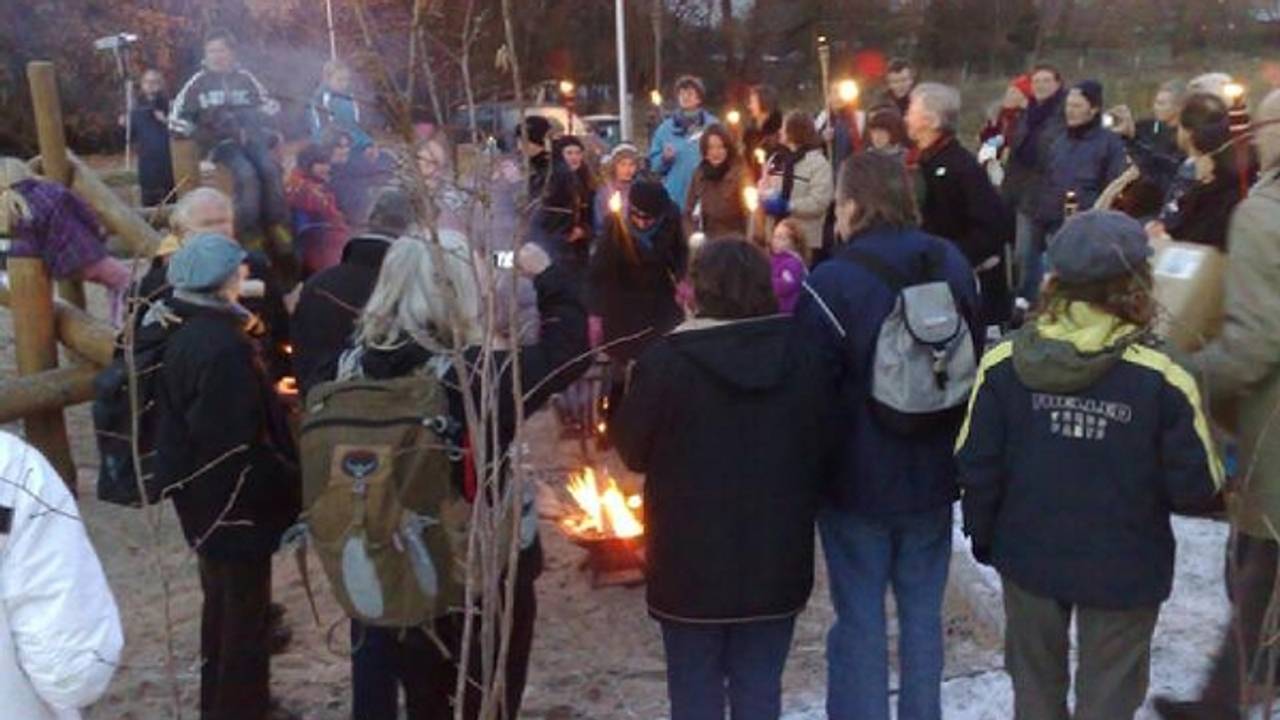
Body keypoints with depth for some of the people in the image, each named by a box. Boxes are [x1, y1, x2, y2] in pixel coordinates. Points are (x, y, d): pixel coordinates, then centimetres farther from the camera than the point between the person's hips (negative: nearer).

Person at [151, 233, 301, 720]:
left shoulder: (183, 333, 3)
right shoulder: (224, 347, -27)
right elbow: (237, 444, -27)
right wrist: (288, 485, -16)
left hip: (205, 499, 10)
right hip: (236, 504, -10)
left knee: (223, 602, 24)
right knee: (245, 610, 5)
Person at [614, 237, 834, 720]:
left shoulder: (667, 361, -15)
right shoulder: (802, 358, -3)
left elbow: (633, 450, -4)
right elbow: (824, 450, 6)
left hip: (691, 559, -3)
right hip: (776, 557, 3)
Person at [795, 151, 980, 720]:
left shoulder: (831, 281, -17)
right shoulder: (953, 264, 3)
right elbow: (976, 361, 12)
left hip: (858, 478, -5)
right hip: (932, 473, 5)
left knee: (860, 618, 6)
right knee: (923, 611, 17)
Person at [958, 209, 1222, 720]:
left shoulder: (1005, 363, -14)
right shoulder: (1162, 380, -21)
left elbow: (977, 465, -8)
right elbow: (1197, 489, -15)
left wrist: (982, 534, 9)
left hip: (1029, 557, 3)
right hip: (1124, 570, -2)